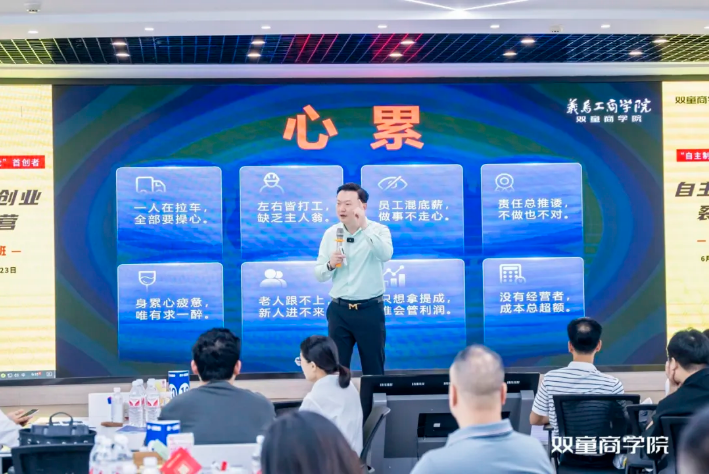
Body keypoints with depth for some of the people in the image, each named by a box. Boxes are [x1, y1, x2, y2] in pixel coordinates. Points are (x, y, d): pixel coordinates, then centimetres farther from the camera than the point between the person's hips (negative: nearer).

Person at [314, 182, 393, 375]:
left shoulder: (378, 230, -4)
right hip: (339, 310, 3)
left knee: (373, 369, 6)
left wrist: (365, 227, -29)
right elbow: (319, 275, 6)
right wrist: (330, 265, -16)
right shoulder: (330, 233, 4)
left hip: (370, 309, -3)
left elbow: (386, 255, -26)